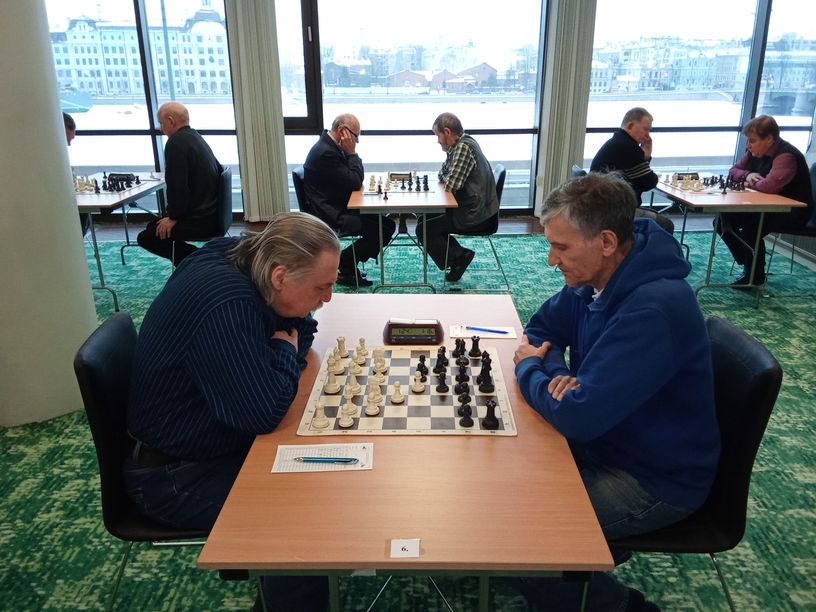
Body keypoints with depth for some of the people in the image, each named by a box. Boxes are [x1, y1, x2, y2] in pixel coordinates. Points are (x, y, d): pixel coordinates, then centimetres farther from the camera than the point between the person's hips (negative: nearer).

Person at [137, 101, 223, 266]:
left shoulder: (176, 142, -16)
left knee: (145, 238, -1)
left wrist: (173, 217, -8)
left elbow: (177, 186, -22)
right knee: (153, 226, 21)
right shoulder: (196, 137, 13)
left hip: (199, 220, -10)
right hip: (212, 213, 10)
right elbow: (219, 171, 22)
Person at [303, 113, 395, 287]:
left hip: (338, 207, 11)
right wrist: (352, 153, -14)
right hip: (330, 215, -11)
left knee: (382, 219, 7)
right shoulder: (325, 152, -21)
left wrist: (351, 154, -1)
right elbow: (355, 182, -20)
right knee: (386, 227, -15)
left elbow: (356, 178, 14)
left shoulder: (331, 145, 10)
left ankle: (347, 263, 13)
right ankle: (346, 268, -1)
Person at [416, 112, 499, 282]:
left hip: (475, 216, -10)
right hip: (473, 209, 10)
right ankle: (458, 254, 15)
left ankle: (457, 257, 6)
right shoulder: (460, 144, 10)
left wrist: (446, 180, -3)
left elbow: (450, 186, -25)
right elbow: (442, 174, 18)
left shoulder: (464, 147, -20)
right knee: (426, 217, 18)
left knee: (423, 229, -7)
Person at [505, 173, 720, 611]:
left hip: (655, 480, -8)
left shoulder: (653, 310, -32)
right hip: (607, 441, 9)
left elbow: (578, 417, -33)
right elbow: (542, 328, 11)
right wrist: (557, 374, -12)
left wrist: (528, 369, -13)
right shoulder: (594, 277, -4)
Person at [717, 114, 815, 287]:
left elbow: (769, 186, -39)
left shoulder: (786, 156, -25)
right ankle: (749, 265, 7)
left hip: (792, 213, -9)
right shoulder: (755, 152, 3)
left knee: (752, 227, -33)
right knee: (723, 220, -7)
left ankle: (756, 275, -9)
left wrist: (751, 183, -16)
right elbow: (734, 170, 14)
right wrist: (747, 175, -10)